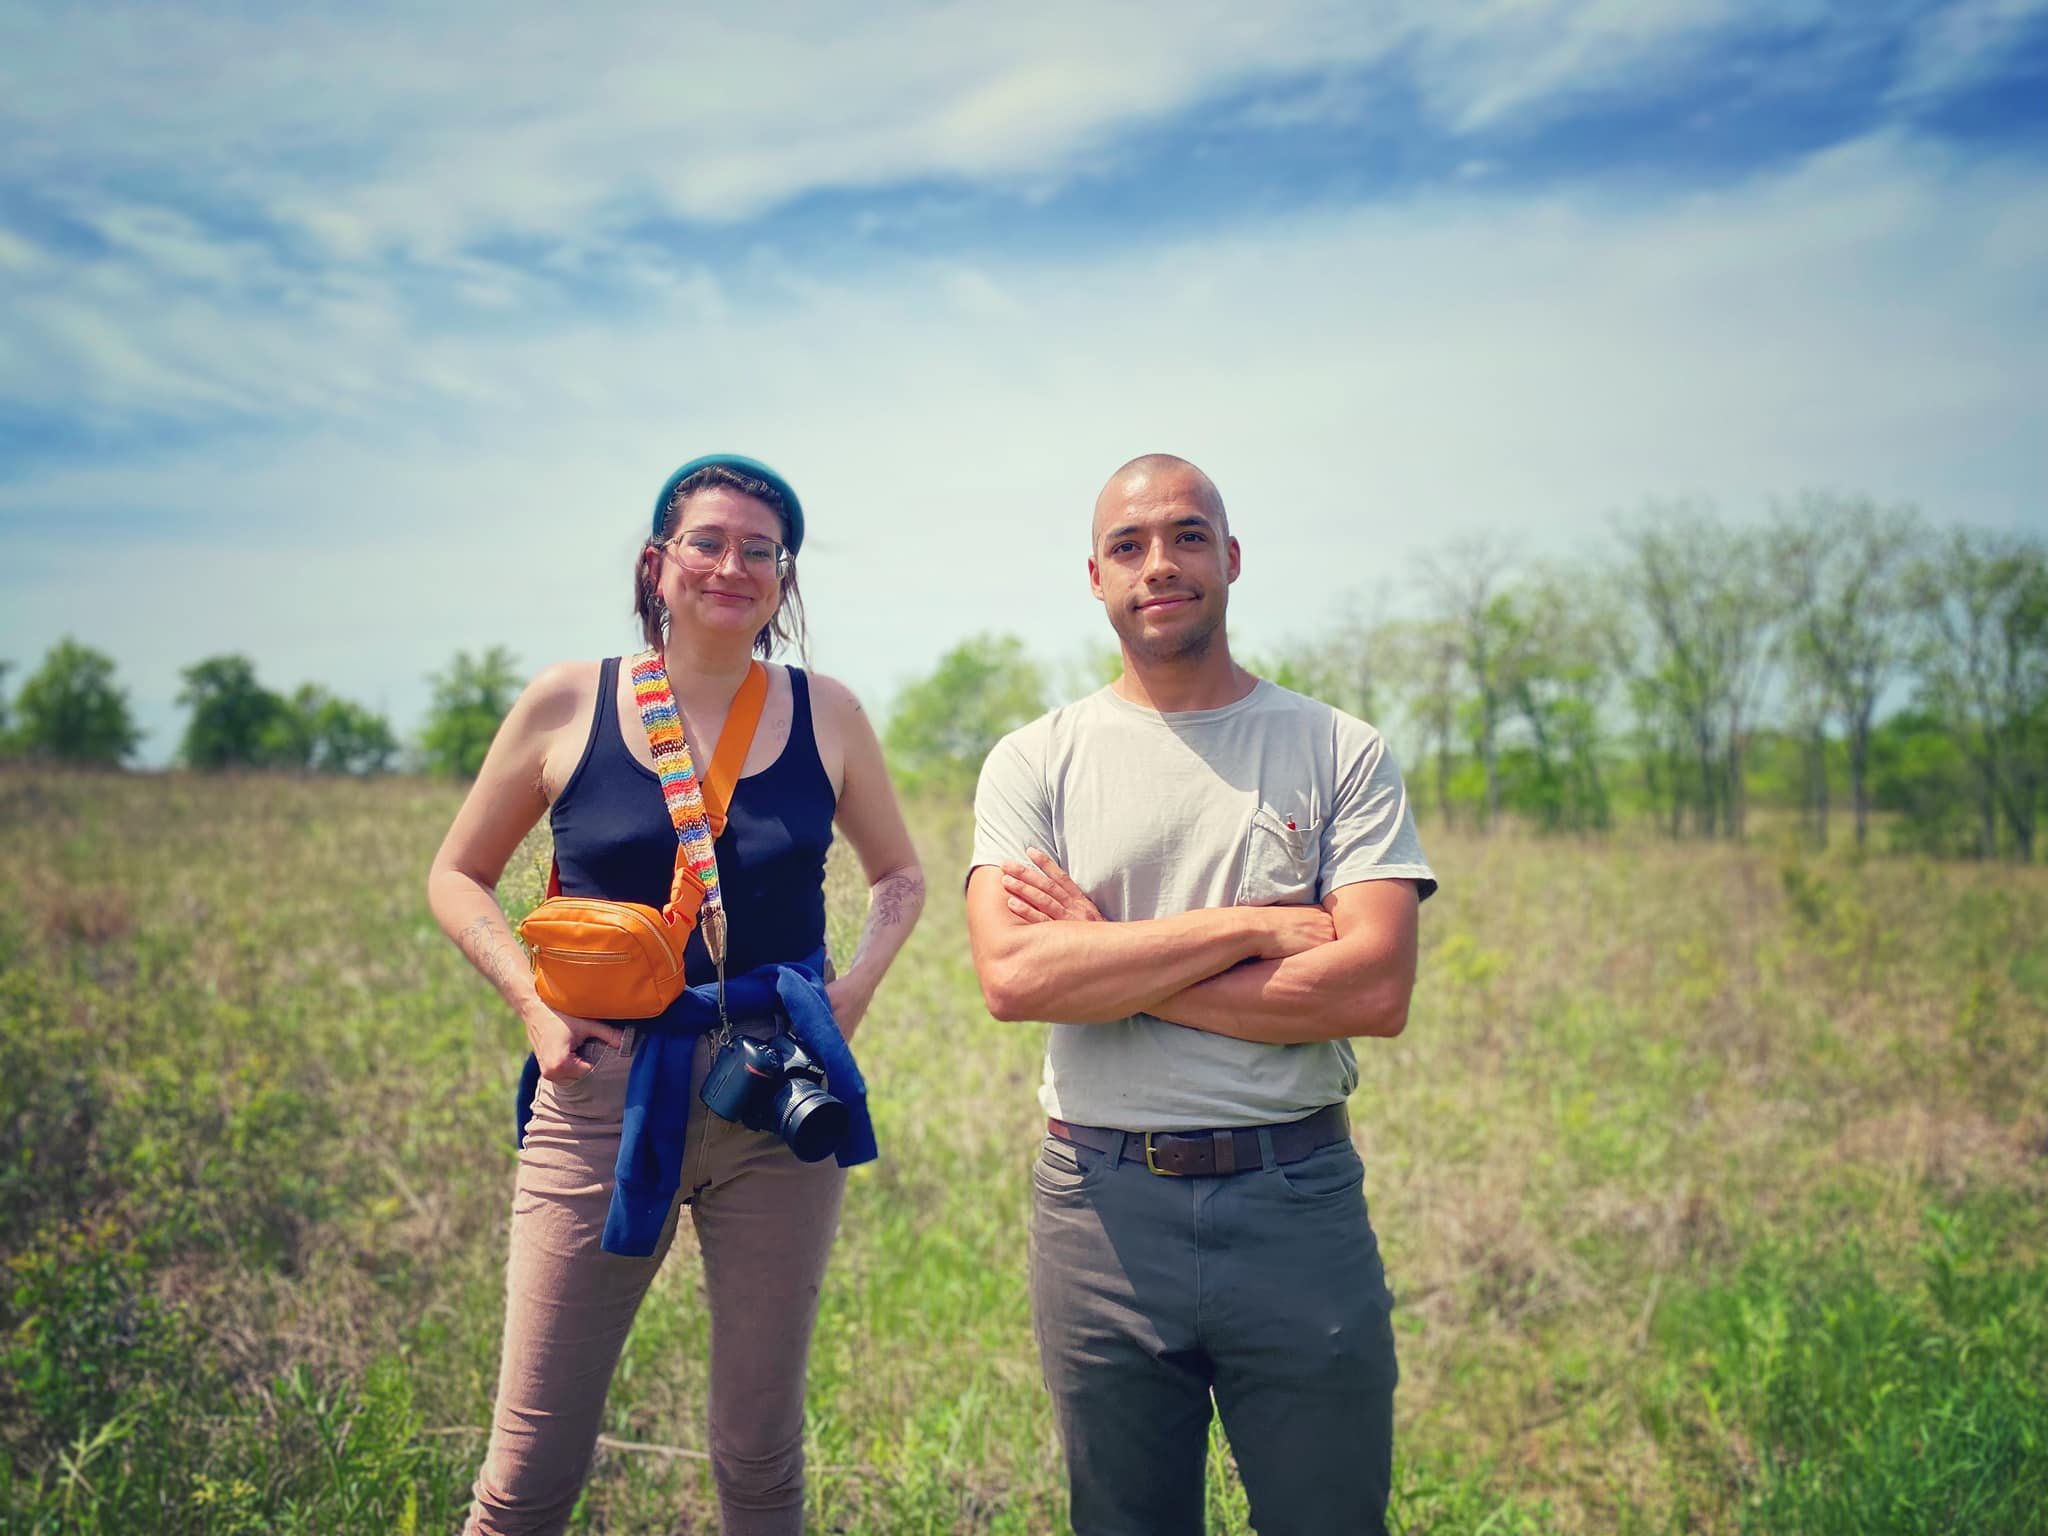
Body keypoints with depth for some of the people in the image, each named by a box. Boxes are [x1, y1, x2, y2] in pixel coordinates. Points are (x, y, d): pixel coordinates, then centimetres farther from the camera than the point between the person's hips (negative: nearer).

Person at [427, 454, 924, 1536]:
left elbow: (900, 872, 17)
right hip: (602, 1098, -1)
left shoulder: (824, 715, 3)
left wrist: (858, 984, 0)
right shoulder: (567, 705, -1)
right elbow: (458, 875, 10)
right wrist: (533, 1001, -5)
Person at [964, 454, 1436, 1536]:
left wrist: (1106, 964, -13)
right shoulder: (1035, 762, 2)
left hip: (1297, 1201, 0)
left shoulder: (1340, 753, 1)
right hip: (1100, 1203, 1)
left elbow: (1376, 990, -12)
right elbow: (1012, 977, -14)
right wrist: (1256, 926, -15)